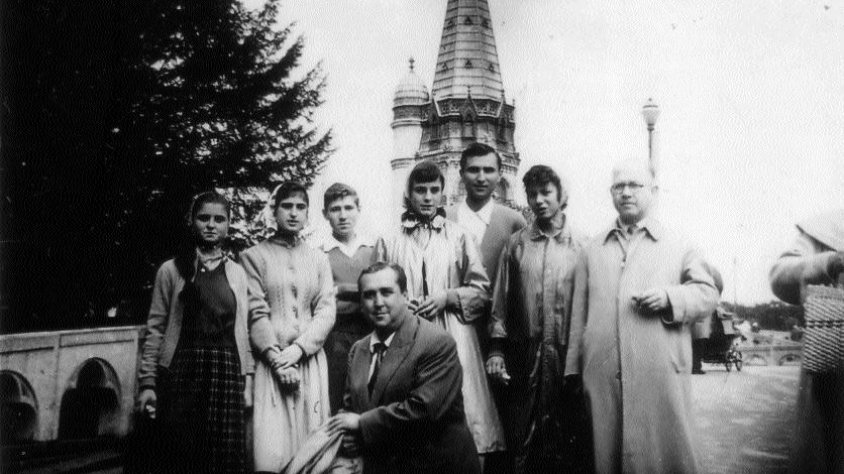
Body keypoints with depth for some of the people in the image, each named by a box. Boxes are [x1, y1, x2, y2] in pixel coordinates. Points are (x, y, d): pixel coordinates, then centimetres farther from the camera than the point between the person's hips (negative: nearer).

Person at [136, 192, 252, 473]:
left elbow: (243, 329, 12)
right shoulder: (172, 270, 5)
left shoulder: (237, 273, 11)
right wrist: (147, 382, -3)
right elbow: (155, 328, 3)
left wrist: (246, 377, 6)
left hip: (227, 372, 2)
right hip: (182, 370, -1)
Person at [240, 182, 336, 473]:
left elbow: (326, 312, 4)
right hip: (270, 362, -3)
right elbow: (256, 314, -3)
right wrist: (277, 358, -14)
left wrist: (297, 350, -10)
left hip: (310, 360, 3)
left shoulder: (319, 260, 14)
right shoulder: (254, 256, 5)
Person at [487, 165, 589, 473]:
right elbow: (501, 300, 6)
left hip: (569, 355, -1)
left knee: (569, 443, 6)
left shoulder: (582, 245, 2)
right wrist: (496, 349, -1)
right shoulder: (516, 244, 7)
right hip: (524, 358, 1)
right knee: (522, 441, 7)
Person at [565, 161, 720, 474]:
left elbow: (708, 295, 6)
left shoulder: (678, 245, 11)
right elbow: (579, 313, 14)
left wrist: (669, 296, -12)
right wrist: (573, 369, 9)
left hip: (661, 376, -2)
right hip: (602, 376, 2)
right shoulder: (592, 250, 17)